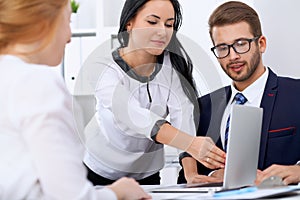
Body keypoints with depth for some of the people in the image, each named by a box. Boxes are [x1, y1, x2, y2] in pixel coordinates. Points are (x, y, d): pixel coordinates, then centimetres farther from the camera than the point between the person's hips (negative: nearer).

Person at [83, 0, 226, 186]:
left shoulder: (174, 63, -8)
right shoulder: (106, 69, -21)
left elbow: (184, 116, -20)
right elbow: (132, 116, -38)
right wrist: (190, 143, -53)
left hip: (148, 175, 2)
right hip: (99, 172, -2)